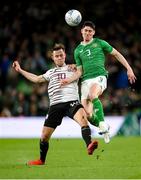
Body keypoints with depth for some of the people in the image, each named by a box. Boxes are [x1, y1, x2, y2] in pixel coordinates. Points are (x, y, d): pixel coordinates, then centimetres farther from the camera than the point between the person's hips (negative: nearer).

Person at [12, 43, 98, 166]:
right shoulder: (51, 72, 26)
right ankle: (42, 160, 26)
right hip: (56, 105, 3)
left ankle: (89, 146, -51)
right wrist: (20, 70, 36)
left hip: (71, 101, -3)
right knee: (45, 135, 4)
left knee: (83, 117, -36)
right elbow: (37, 79, 32)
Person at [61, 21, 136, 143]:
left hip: (99, 76, -4)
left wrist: (129, 69, 6)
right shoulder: (78, 50, 17)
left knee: (93, 95, -38)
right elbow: (79, 71, 17)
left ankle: (102, 123, -30)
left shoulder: (100, 43, 8)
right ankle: (104, 129, 14)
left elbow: (116, 54, 12)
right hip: (86, 80, 4)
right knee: (87, 113, -10)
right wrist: (69, 80, -1)